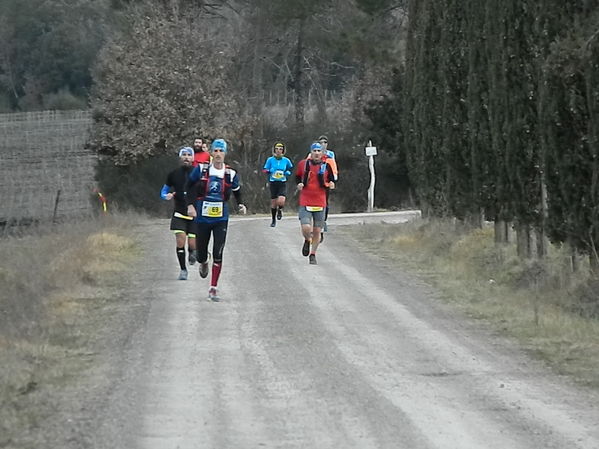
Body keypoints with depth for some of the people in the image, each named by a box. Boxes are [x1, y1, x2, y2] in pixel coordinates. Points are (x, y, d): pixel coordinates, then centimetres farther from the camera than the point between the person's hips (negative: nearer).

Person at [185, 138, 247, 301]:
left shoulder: (231, 174, -2)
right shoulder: (201, 170, -5)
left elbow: (237, 191, 15)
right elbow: (189, 186, 7)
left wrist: (240, 204, -2)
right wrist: (190, 205, -4)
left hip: (221, 219, 0)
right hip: (202, 218, 0)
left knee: (218, 254, -10)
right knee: (201, 255, 7)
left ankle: (213, 288, -2)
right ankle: (203, 264, 46)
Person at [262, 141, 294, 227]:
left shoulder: (286, 161, 0)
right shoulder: (270, 160, -2)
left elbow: (291, 169, 16)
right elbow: (265, 170, 4)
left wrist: (287, 173, -4)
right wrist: (270, 171, -16)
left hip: (282, 184, -1)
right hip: (273, 183, 1)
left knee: (281, 201, -19)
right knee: (273, 203, 5)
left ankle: (280, 210, 17)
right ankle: (273, 220, 24)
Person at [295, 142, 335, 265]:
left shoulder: (326, 166, 1)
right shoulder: (303, 164, 1)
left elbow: (331, 180, 14)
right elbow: (297, 176, 18)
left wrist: (330, 185, -9)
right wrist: (299, 184, -2)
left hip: (320, 203, 1)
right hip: (305, 202, -1)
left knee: (317, 231, 5)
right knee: (306, 229, -15)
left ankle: (313, 255, 21)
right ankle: (307, 241, 20)